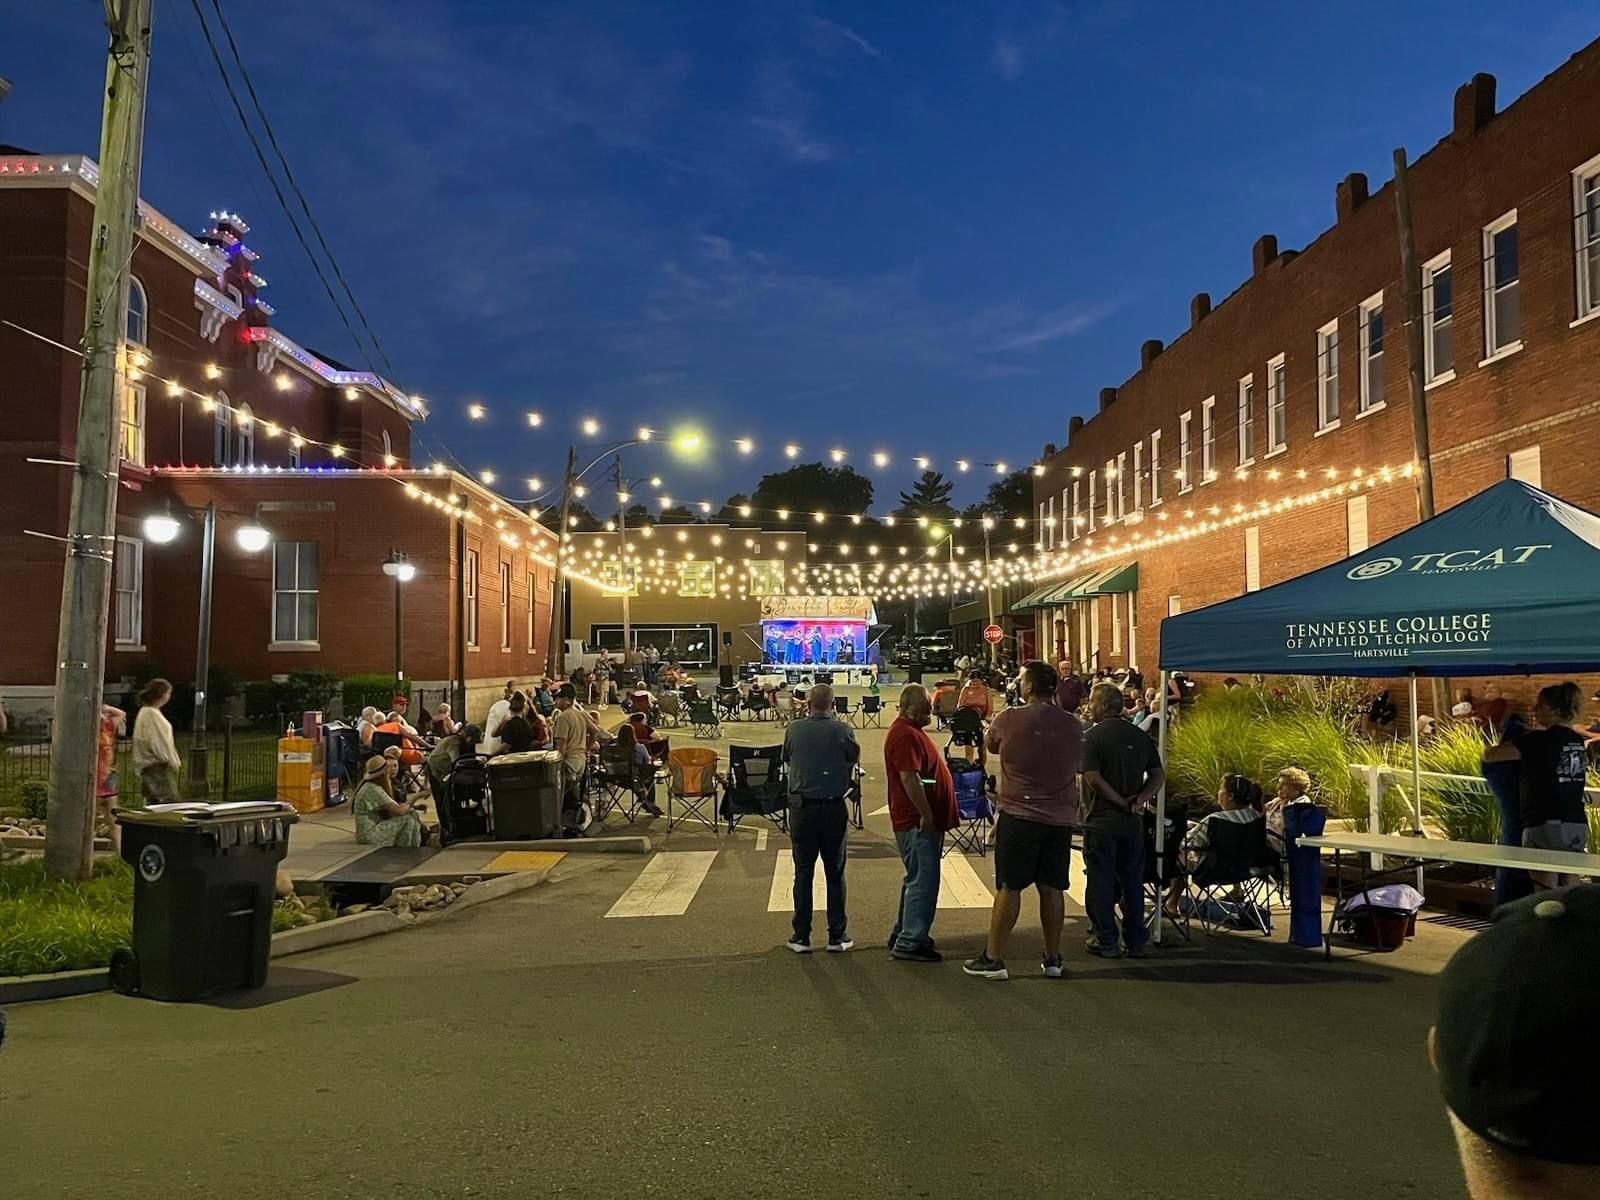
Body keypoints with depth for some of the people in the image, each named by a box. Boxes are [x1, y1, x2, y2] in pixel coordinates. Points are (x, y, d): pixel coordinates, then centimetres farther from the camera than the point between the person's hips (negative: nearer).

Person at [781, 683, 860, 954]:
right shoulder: (843, 731, -9)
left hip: (801, 808, 1)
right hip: (834, 807, -1)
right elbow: (854, 758, 6)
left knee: (803, 873, 9)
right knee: (835, 873, 9)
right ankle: (837, 936, 13)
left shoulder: (793, 730, -6)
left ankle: (801, 936, 12)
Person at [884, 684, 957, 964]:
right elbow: (909, 778, -25)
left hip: (926, 820, 11)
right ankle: (910, 943, -1)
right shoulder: (904, 735, -19)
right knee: (923, 881, -7)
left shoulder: (912, 730, 16)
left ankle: (903, 933, 28)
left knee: (918, 879, 18)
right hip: (918, 822, -11)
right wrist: (926, 815, -22)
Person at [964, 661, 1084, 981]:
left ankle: (993, 958, 5)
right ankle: (1053, 959, 18)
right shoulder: (1072, 724, 3)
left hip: (1019, 813, -4)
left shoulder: (1010, 719, -10)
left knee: (1008, 886, 1)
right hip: (1061, 816, 4)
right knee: (1052, 887, 10)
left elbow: (991, 745, 9)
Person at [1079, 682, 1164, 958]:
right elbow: (1159, 775, 3)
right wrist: (1138, 800, -8)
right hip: (1133, 822, 5)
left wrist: (1121, 803, -11)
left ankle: (1106, 941, 8)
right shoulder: (1141, 736, 7)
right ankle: (1135, 942, 17)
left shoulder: (1092, 736, -10)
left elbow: (1094, 779, -18)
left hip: (1101, 821, -5)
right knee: (1133, 881, 13)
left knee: (1100, 881, 4)